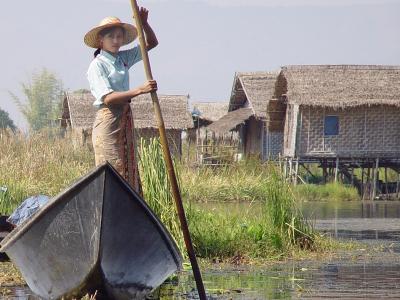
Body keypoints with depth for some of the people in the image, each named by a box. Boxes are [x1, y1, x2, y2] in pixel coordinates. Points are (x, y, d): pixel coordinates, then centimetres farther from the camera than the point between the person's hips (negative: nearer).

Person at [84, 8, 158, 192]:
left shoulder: (123, 58, 11)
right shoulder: (97, 65, -10)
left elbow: (151, 43, 20)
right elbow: (108, 98, -21)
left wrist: (144, 23, 1)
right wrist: (139, 90, -28)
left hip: (125, 120, 8)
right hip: (108, 120, -8)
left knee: (128, 169, 7)